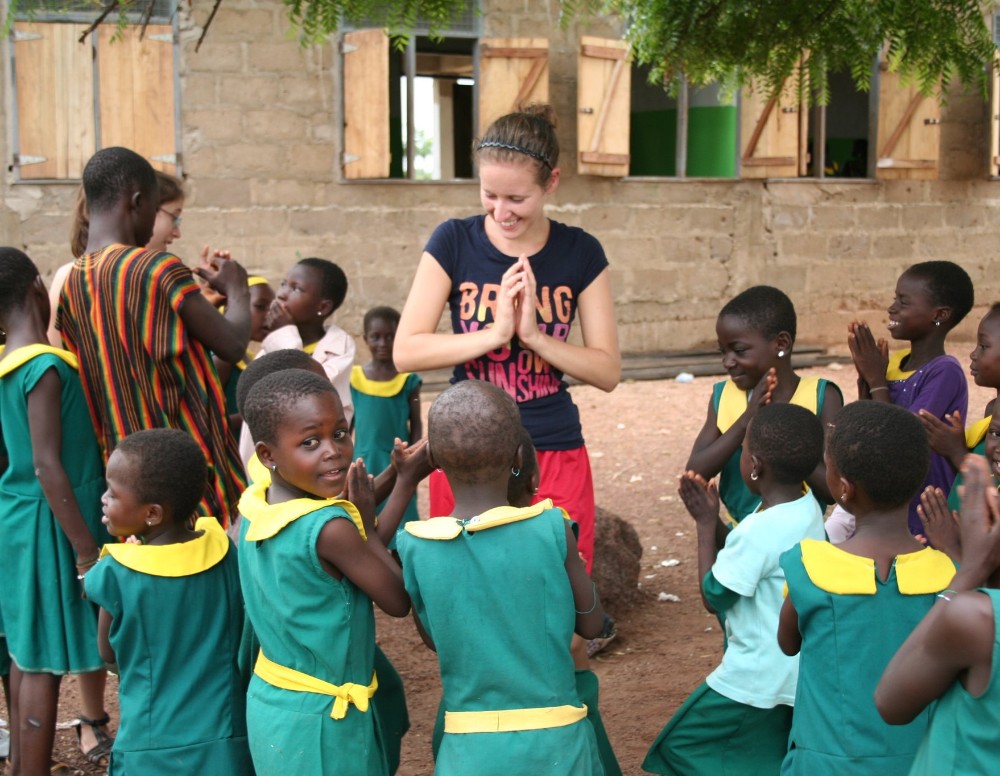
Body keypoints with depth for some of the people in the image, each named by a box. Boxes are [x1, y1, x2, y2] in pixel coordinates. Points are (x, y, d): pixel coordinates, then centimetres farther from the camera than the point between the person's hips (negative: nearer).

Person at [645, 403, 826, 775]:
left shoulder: (760, 529, -28)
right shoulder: (806, 508, -1)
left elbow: (713, 596, -14)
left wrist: (705, 524, -9)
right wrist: (713, 518, -1)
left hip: (758, 676, -9)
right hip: (800, 670, 9)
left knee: (682, 744, 7)